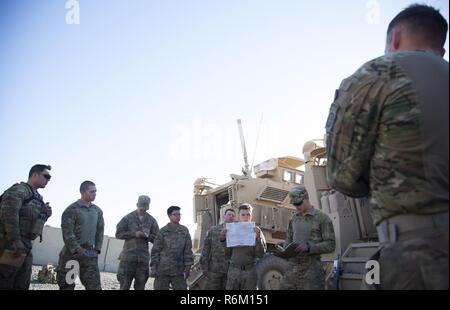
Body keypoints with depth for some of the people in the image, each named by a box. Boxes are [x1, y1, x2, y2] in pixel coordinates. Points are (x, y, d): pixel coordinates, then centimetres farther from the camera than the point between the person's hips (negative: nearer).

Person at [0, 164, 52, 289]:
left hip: (25, 246, 9)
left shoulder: (37, 197, 19)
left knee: (22, 285, 12)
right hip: (10, 244, -9)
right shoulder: (19, 190, -9)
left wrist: (45, 214, 5)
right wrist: (15, 240, -28)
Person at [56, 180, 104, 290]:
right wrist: (77, 250, -16)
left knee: (94, 285, -6)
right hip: (71, 252, -3)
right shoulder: (71, 209, -6)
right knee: (66, 285, 5)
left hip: (90, 253, 4)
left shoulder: (98, 211, 11)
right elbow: (67, 233, -11)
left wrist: (97, 249, 4)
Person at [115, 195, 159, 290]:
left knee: (140, 285, 5)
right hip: (128, 255, -2)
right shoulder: (128, 217, 5)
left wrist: (147, 236, -11)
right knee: (124, 284, 0)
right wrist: (134, 234, -11)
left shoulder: (151, 220, 10)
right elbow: (118, 234, 1)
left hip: (144, 256, 2)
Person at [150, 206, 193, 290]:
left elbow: (188, 251, 4)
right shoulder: (163, 231, -1)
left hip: (178, 271, 1)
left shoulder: (184, 231, 4)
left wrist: (187, 268, -1)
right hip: (162, 270, -1)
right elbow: (155, 250, 0)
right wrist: (153, 267, -5)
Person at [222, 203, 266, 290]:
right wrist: (223, 239, -2)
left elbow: (260, 254, -4)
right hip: (233, 272, 1)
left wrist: (258, 237, -16)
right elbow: (228, 255, 10)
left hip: (250, 272, -1)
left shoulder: (256, 231, 3)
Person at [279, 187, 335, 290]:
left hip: (311, 267, -5)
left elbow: (330, 245, -7)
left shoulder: (322, 218, -3)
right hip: (292, 266, 5)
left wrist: (308, 247, -19)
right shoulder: (293, 219, 14)